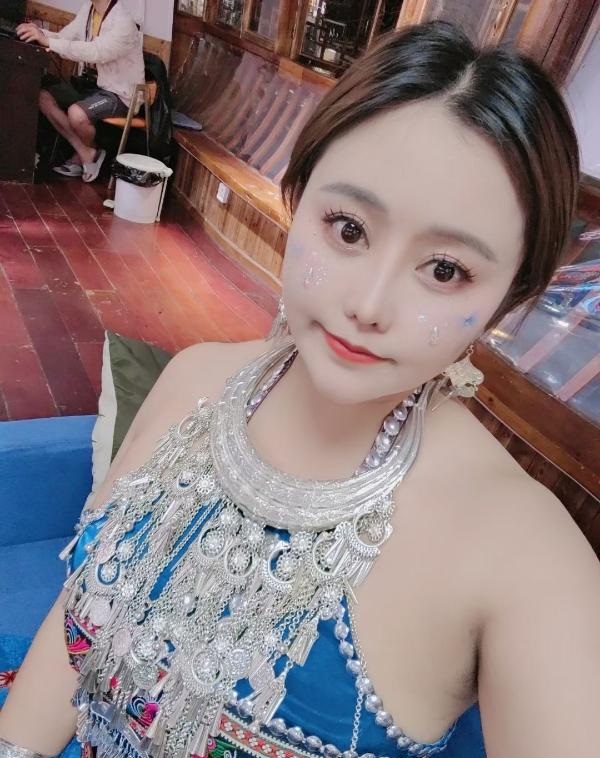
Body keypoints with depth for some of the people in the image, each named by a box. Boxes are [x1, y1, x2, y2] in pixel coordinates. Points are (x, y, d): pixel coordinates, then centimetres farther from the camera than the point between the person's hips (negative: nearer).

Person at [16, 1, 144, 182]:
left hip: (120, 94, -8)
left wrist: (48, 41, -36)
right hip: (94, 83, 9)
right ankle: (88, 154, -3)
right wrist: (39, 32, -17)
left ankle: (81, 156, 1)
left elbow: (94, 52, -36)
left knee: (76, 113, -32)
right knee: (44, 97, -3)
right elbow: (64, 37, 3)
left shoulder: (123, 22, -23)